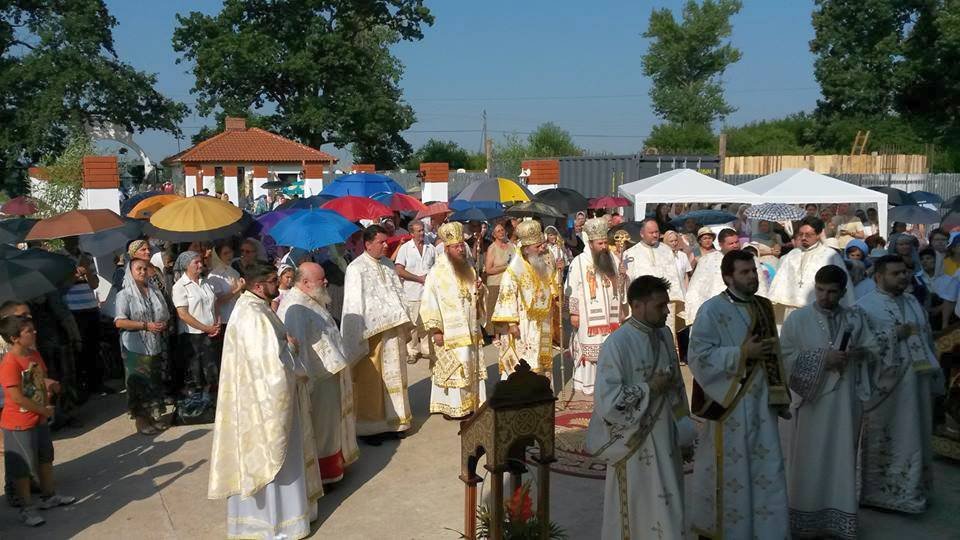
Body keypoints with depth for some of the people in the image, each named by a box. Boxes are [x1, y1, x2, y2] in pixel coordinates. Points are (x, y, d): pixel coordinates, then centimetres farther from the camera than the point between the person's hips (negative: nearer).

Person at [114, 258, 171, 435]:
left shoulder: (155, 291, 11)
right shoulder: (125, 294, -5)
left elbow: (165, 316, 18)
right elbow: (120, 322, -14)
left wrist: (163, 324, -5)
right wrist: (146, 325, -18)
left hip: (155, 345, 5)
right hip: (136, 347, -5)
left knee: (155, 381, 8)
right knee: (139, 382, 0)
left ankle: (153, 416, 19)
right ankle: (141, 420, 9)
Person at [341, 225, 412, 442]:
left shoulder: (388, 264, 11)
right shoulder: (356, 269, -11)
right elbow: (355, 305, -14)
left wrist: (405, 325, 12)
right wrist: (360, 338, -18)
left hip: (393, 329, 7)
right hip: (371, 332, -7)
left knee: (393, 375, 14)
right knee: (370, 381, 3)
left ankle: (393, 420, 27)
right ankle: (370, 427, 16)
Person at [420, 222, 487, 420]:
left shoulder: (469, 270, 11)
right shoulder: (437, 273, -9)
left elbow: (477, 301, 21)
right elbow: (429, 303, -12)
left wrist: (479, 292, -3)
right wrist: (435, 330, -16)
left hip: (470, 331, 6)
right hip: (449, 333, -6)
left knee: (471, 368, 10)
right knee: (451, 368, -3)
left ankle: (470, 403, 20)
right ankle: (451, 407, 7)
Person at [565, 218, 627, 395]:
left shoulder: (612, 258, 8)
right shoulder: (579, 261, -7)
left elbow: (620, 285, 16)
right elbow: (572, 289, -8)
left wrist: (623, 308, 15)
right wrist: (573, 313, -11)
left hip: (610, 316, 5)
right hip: (589, 318, -5)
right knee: (590, 348, -1)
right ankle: (588, 382, 8)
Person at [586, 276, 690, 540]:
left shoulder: (665, 334, 4)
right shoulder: (617, 343, -19)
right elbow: (607, 400, -23)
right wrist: (649, 388, -17)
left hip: (665, 440, 7)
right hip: (634, 445, -7)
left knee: (666, 509, 16)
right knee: (638, 514, 6)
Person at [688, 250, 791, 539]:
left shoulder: (763, 307, 9)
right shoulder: (712, 310, -12)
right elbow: (698, 357, -19)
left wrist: (779, 393, 12)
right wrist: (743, 353, -20)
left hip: (762, 401, 6)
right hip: (729, 402, -6)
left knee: (767, 472, 10)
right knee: (730, 473, 5)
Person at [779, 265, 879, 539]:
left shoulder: (856, 318, 6)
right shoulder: (797, 318, -5)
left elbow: (875, 349, 11)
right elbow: (785, 357, -9)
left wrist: (857, 353, -11)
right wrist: (822, 358, -19)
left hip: (844, 402, 3)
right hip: (809, 402, -3)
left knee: (841, 460, 9)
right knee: (808, 463, 4)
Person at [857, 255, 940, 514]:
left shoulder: (914, 302, 12)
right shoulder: (865, 306, -8)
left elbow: (927, 340, 16)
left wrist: (933, 374, 12)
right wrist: (895, 333, -18)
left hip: (917, 383, 6)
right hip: (885, 385, -6)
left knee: (914, 436, 12)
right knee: (883, 440, 4)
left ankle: (912, 490, 25)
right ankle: (878, 491, 17)